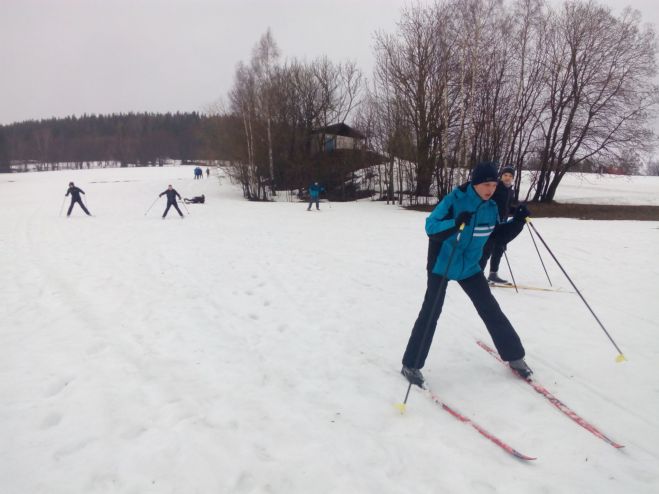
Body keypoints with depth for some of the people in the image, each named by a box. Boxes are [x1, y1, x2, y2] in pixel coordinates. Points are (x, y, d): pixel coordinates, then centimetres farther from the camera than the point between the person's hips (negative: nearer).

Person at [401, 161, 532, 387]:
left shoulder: (491, 207, -3)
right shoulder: (454, 200, -20)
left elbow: (498, 234, 11)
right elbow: (430, 227, -26)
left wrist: (517, 222, -4)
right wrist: (455, 223, -42)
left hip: (470, 268, 5)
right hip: (441, 265, -5)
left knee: (491, 310, 8)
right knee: (430, 313, -7)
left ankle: (514, 356, 25)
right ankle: (411, 365, 3)